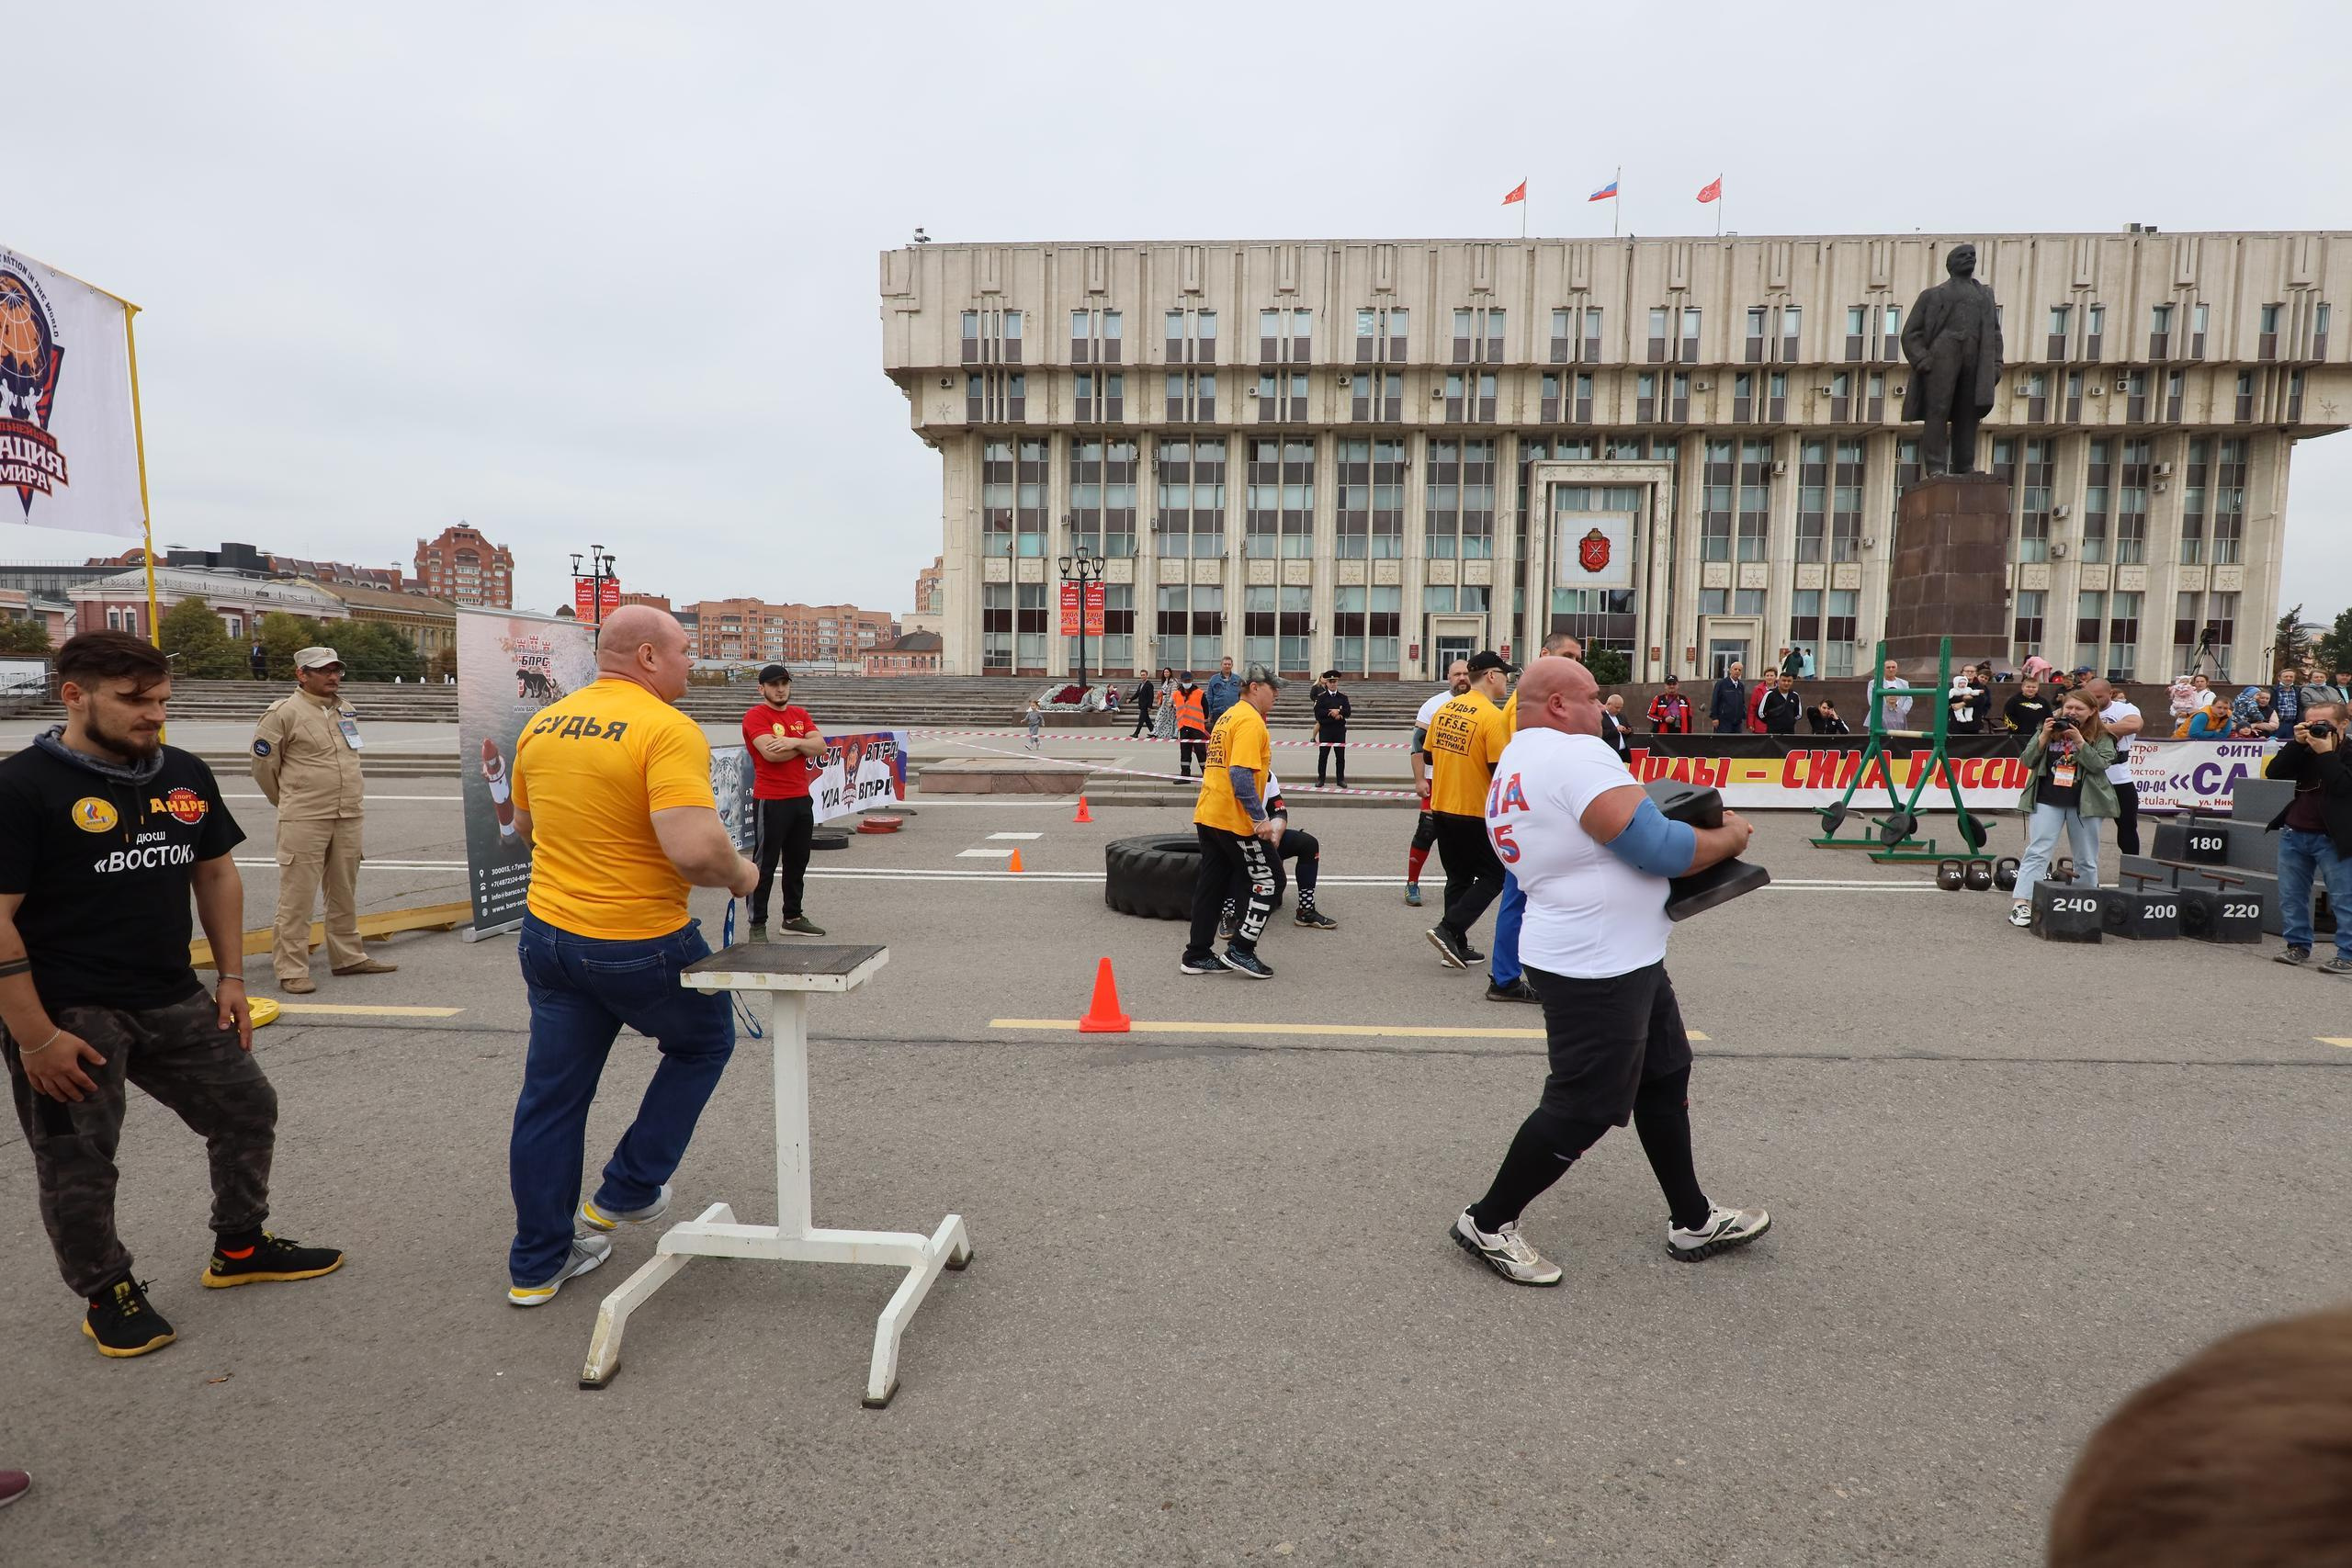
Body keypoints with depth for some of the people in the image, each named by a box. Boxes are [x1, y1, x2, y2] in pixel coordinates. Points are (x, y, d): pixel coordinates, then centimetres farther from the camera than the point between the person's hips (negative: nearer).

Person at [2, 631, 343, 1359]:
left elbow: (216, 875, 13)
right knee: (76, 1167, 7)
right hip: (70, 1016, -6)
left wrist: (231, 977, 8)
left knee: (248, 1109, 14)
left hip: (175, 1001, 6)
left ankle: (240, 1246, 34)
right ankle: (107, 1295, 29)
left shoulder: (185, 774, 3)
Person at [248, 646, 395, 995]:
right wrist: (289, 802, 9)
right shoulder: (284, 713, -7)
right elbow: (263, 763, -1)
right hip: (304, 822, -6)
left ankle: (347, 956, 25)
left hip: (349, 818, 6)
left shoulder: (344, 710, 14)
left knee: (344, 893, 15)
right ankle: (291, 970, 2)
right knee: (297, 897, -3)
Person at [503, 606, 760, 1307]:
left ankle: (536, 1264, 29)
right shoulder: (668, 730, -20)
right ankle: (626, 1192, 26)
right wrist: (740, 875, -12)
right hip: (640, 947, -7)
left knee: (551, 1096, 16)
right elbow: (694, 849, -31)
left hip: (547, 932, 7)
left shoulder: (542, 725, 5)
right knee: (703, 1041, 21)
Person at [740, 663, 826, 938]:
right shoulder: (755, 715, -9)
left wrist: (794, 741, -18)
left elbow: (820, 746, 0)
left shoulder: (801, 715, 12)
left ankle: (793, 916, 27)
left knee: (798, 861, 15)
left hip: (801, 799, 7)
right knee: (765, 864, -1)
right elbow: (771, 752, -22)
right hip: (771, 801, -7)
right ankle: (757, 924, 7)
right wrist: (804, 745, -7)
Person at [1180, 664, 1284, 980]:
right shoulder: (1250, 720, -13)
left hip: (1208, 815, 10)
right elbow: (1241, 774, -24)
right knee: (1264, 882, 2)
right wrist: (1260, 818, -24)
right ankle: (1240, 950, 4)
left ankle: (1197, 956, 16)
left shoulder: (1229, 717, 17)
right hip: (1234, 820, -10)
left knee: (1210, 885, 12)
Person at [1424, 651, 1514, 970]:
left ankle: (1457, 947, 19)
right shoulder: (1493, 716, -16)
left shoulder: (1444, 709, 5)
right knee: (1493, 876, 8)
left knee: (1458, 878, 17)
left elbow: (1427, 754, 12)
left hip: (1441, 808, 7)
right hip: (1476, 813, -7)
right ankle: (1448, 929, -5)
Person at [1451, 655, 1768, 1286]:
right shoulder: (1574, 753, -21)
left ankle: (1692, 1222, 37)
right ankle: (1487, 1224, 17)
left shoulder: (1512, 765, 11)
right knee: (1583, 1108, 2)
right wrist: (1730, 836, -4)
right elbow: (1659, 849, -23)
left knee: (1664, 1080, 21)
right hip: (1597, 968, -10)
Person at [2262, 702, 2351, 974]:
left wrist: (2326, 753, -20)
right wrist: (2297, 743, -9)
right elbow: (2273, 772, -3)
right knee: (2291, 896, 10)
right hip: (2294, 833, 6)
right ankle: (2298, 946, 20)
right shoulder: (2304, 750, 9)